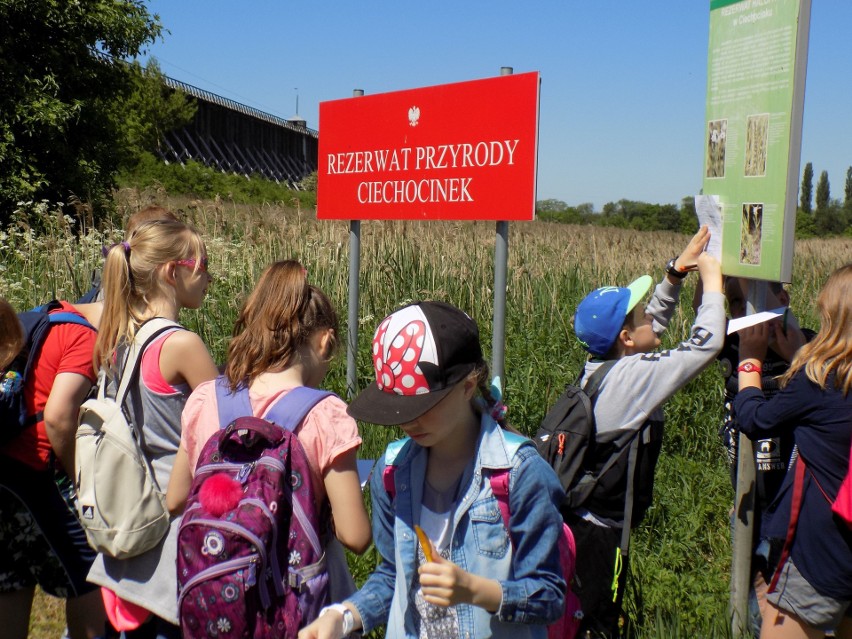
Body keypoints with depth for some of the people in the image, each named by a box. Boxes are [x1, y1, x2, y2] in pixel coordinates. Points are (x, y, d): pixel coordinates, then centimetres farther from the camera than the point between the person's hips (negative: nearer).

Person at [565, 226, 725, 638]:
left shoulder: (600, 365, 2)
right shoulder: (635, 375, -21)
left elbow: (657, 318, 18)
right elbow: (706, 344, -19)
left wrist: (679, 269, 12)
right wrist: (712, 280, -8)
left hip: (575, 519, 8)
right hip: (600, 531, -8)